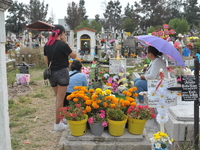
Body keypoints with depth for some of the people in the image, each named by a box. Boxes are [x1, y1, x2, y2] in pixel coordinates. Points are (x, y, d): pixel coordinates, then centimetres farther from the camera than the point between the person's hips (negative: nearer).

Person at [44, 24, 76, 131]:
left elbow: (46, 60, 11)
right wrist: (65, 43, -5)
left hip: (51, 73, 6)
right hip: (62, 72, -6)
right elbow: (74, 56, -2)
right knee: (60, 100, 3)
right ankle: (57, 124, 11)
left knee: (58, 98, 21)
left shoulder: (47, 45, 4)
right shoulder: (62, 45, -15)